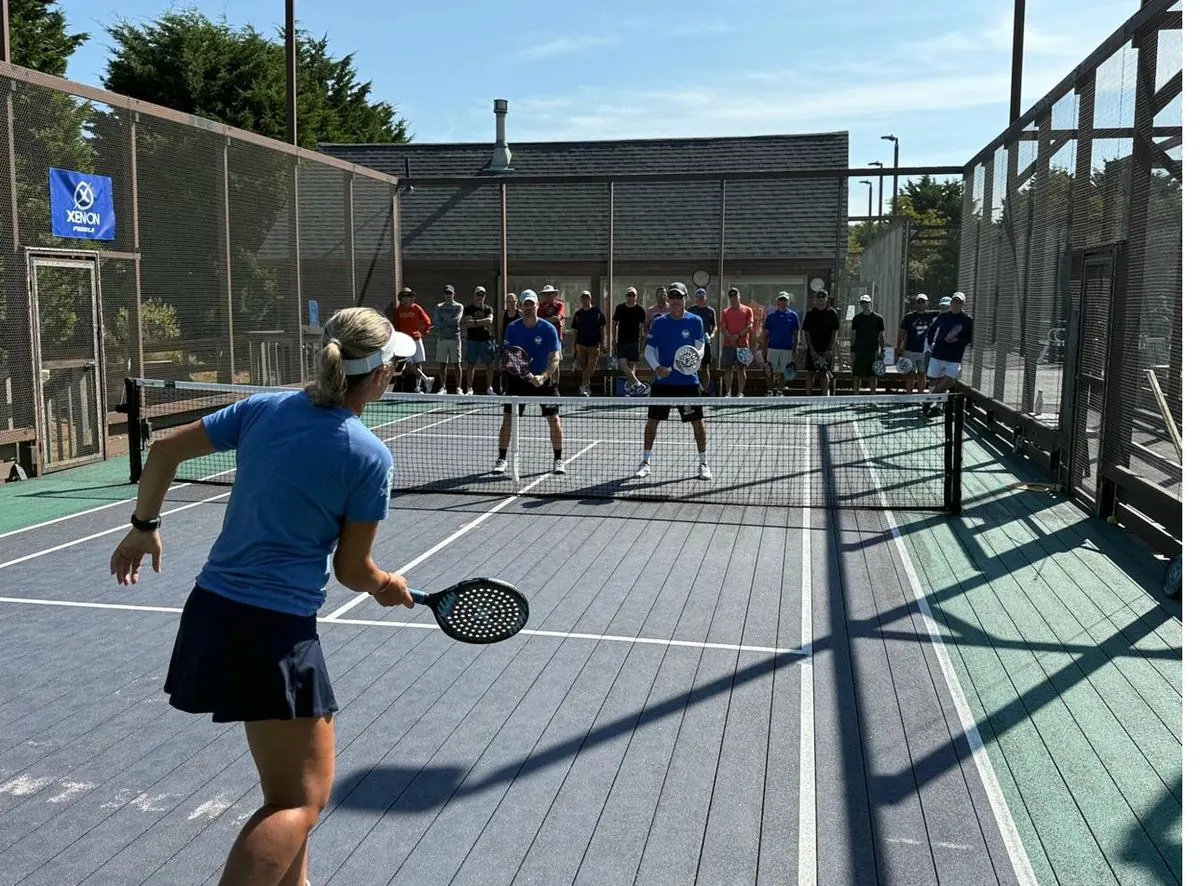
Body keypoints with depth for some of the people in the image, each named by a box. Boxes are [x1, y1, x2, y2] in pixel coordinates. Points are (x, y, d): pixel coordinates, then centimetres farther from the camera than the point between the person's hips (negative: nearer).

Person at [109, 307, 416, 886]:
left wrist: (144, 526, 23)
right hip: (275, 629, -8)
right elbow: (352, 570, -5)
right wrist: (387, 587, 17)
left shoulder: (264, 408, 3)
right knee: (303, 800, 4)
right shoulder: (370, 457, -13)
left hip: (211, 608, 8)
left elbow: (164, 451, 9)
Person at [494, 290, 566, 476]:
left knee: (554, 419, -6)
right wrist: (509, 365, -26)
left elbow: (555, 358, -15)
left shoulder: (548, 329, -10)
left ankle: (559, 460, 9)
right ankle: (502, 459, 7)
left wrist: (543, 377, -30)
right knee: (508, 418, -5)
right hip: (519, 378, 1)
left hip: (544, 379, -1)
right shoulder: (512, 328, -5)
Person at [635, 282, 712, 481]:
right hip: (662, 381, 1)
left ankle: (703, 463, 13)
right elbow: (649, 350, 3)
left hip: (688, 382, -1)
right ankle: (645, 462, 15)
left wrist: (694, 360, -26)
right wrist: (656, 367, -15)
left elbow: (699, 349, -4)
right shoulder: (659, 322, 3)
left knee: (697, 422, 0)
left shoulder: (695, 322, -1)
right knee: (652, 421, 3)